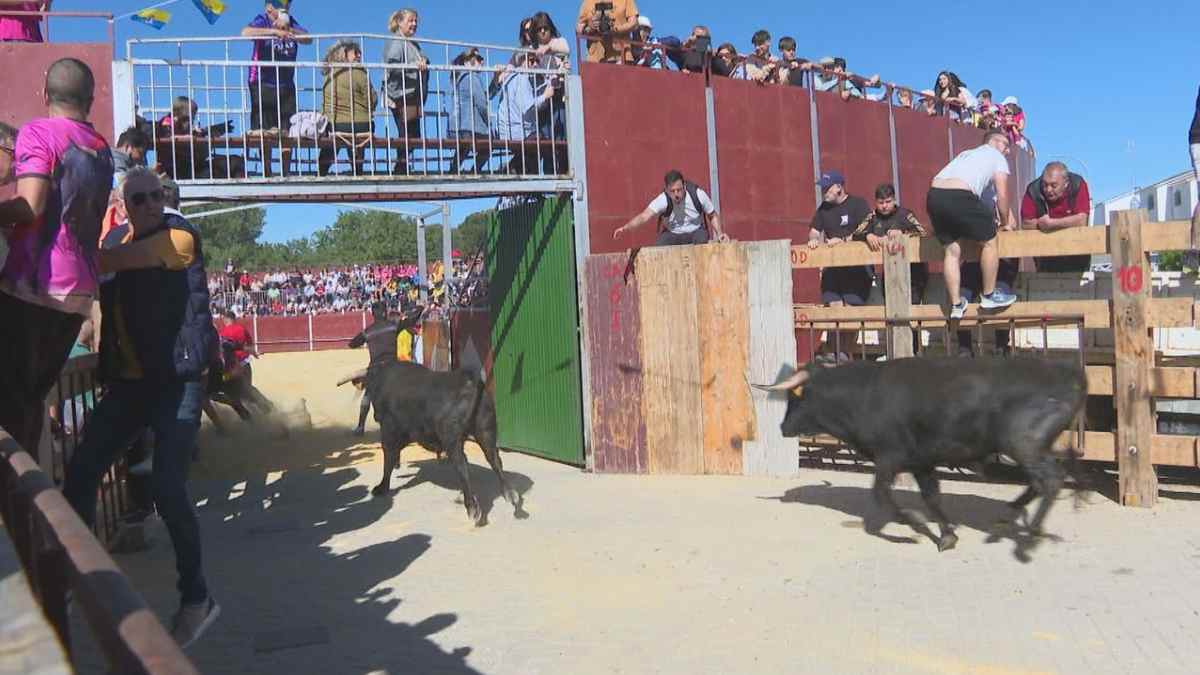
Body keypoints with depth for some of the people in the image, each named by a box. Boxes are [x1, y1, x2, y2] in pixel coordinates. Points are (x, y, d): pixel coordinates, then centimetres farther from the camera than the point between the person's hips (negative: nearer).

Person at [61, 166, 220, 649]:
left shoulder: (179, 236, -7)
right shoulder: (120, 244, 16)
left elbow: (104, 262, -17)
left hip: (176, 379, -7)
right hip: (128, 381, 7)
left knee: (167, 489, -14)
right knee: (81, 470, 7)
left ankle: (196, 598, 4)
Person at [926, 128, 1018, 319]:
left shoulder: (966, 154, 37)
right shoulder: (997, 158, 17)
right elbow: (1002, 196, 11)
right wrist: (1005, 223, 26)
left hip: (933, 196, 7)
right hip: (959, 196, -7)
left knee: (952, 249, 18)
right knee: (990, 241, 12)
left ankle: (956, 305, 19)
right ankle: (989, 296, 21)